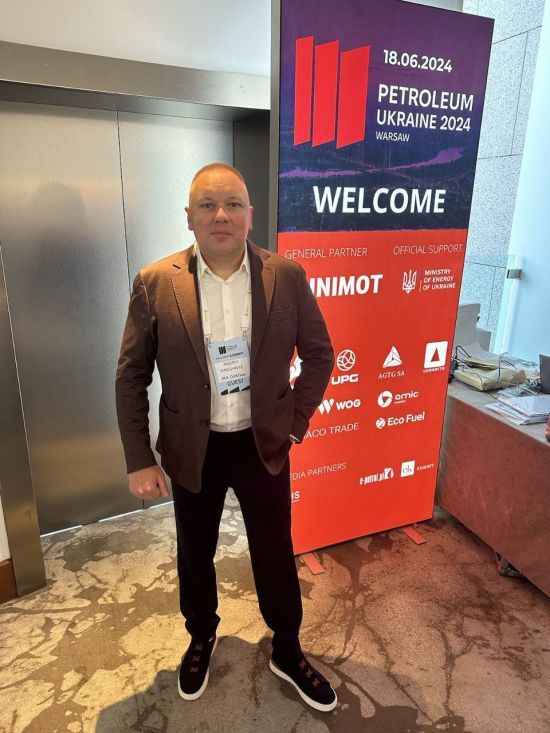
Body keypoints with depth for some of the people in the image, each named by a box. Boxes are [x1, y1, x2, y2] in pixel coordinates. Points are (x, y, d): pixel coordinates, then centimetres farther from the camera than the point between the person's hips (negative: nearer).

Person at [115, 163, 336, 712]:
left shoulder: (287, 276, -8)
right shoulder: (155, 284, -10)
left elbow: (319, 353, 1)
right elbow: (131, 377, -5)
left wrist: (295, 420, -4)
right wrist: (139, 460, -8)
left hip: (265, 445, 0)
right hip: (192, 450, 0)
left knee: (276, 554, 17)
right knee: (194, 555, 21)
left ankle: (287, 652, 44)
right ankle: (201, 638, 51)